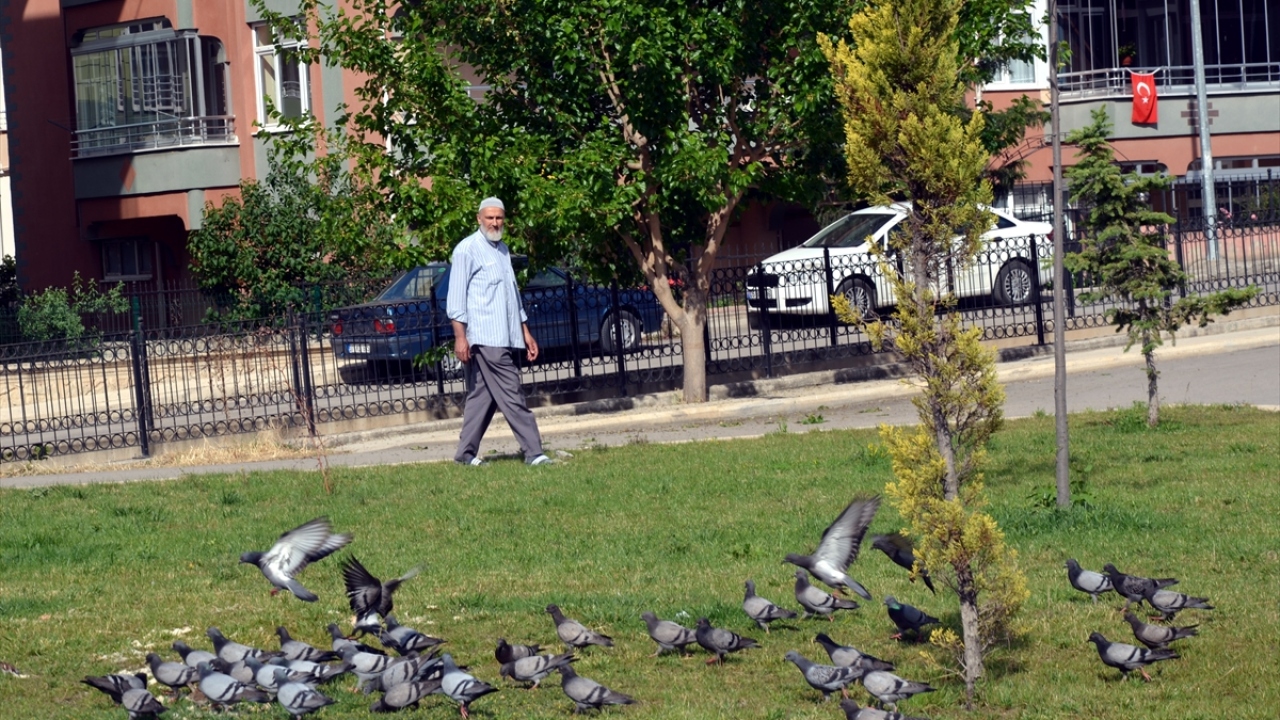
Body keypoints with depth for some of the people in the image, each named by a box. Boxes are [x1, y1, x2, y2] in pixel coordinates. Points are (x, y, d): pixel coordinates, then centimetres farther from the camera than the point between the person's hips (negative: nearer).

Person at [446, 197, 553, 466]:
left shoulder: (503, 250, 20)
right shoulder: (468, 249, -4)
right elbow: (456, 296, -8)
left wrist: (525, 332, 23)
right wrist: (460, 336, -15)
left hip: (505, 338, 8)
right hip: (486, 338, -8)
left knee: (482, 396, 8)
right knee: (512, 395, -11)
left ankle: (466, 454, 11)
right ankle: (533, 452, -13)